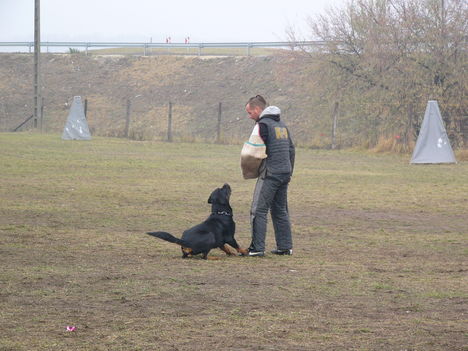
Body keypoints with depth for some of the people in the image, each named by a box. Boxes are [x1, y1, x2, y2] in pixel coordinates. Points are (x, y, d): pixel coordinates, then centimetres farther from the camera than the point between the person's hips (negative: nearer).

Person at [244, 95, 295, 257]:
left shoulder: (263, 124, -10)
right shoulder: (281, 124, 17)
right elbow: (291, 149, 19)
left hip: (270, 174, -8)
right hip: (285, 173, 8)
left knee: (259, 210, -5)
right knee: (280, 210, 15)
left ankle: (257, 248, -10)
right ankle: (285, 247, 15)